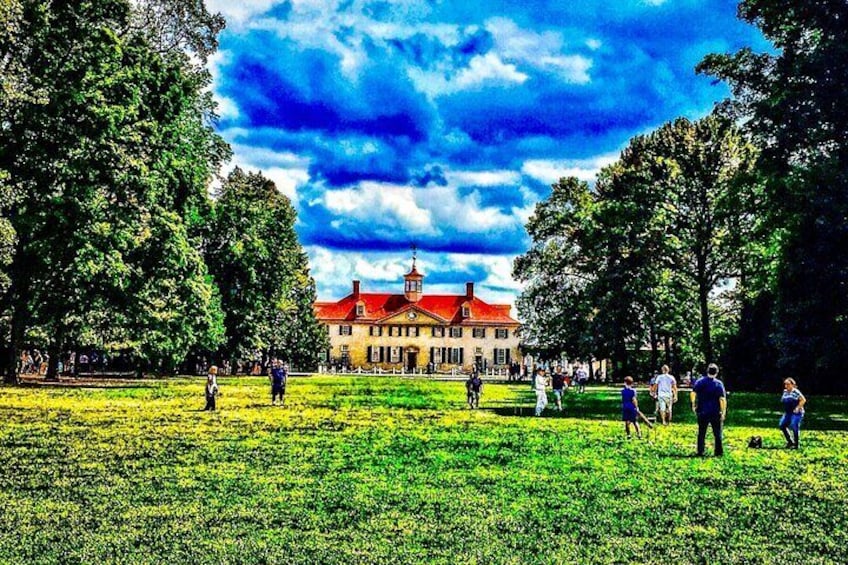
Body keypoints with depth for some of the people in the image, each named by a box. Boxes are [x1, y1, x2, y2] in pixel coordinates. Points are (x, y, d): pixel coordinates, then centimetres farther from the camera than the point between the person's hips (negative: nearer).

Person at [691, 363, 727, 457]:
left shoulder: (699, 381, -2)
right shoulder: (719, 384, -7)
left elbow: (693, 393, -8)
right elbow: (722, 399, -13)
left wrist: (693, 405, 8)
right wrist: (723, 412, -6)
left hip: (702, 411, 2)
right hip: (715, 412, -2)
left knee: (701, 433, 9)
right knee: (717, 433, 9)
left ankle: (700, 452, 9)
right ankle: (719, 452, 10)